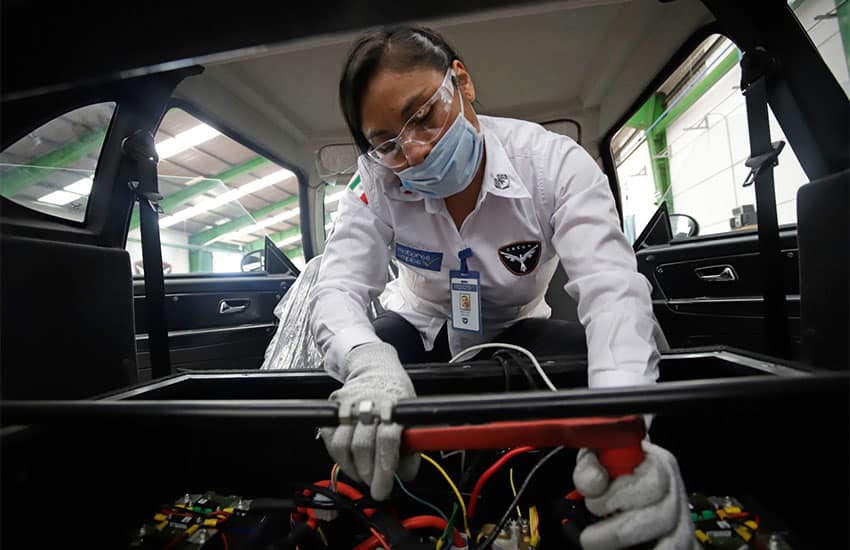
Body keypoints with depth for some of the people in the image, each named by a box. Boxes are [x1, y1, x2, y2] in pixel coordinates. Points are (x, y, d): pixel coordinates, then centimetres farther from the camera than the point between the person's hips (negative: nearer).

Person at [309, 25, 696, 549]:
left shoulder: (554, 162, -24)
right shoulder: (377, 180, -20)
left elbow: (611, 287, -35)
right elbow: (338, 289, -28)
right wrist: (369, 363, -53)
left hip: (515, 329, 0)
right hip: (421, 327, 1)